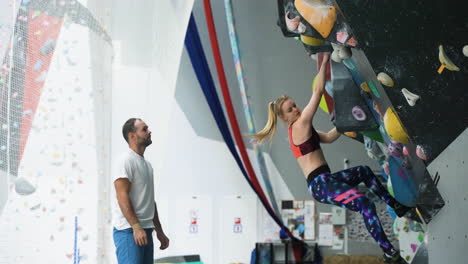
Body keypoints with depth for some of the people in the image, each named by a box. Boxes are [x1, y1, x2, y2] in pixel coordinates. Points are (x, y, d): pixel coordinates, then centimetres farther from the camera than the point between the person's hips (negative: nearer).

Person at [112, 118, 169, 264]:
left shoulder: (147, 164, 20)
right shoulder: (126, 161, -9)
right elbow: (122, 197, -17)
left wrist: (159, 231, 22)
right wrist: (136, 227, -24)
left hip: (145, 230, 9)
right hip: (129, 230, -9)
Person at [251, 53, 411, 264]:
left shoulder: (299, 131, 20)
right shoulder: (300, 125, -9)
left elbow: (329, 137, 27)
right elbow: (318, 92, -12)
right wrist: (325, 61, -9)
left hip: (323, 181, 11)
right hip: (320, 183, -11)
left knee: (364, 171, 30)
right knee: (365, 204, -28)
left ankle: (395, 206, 30)